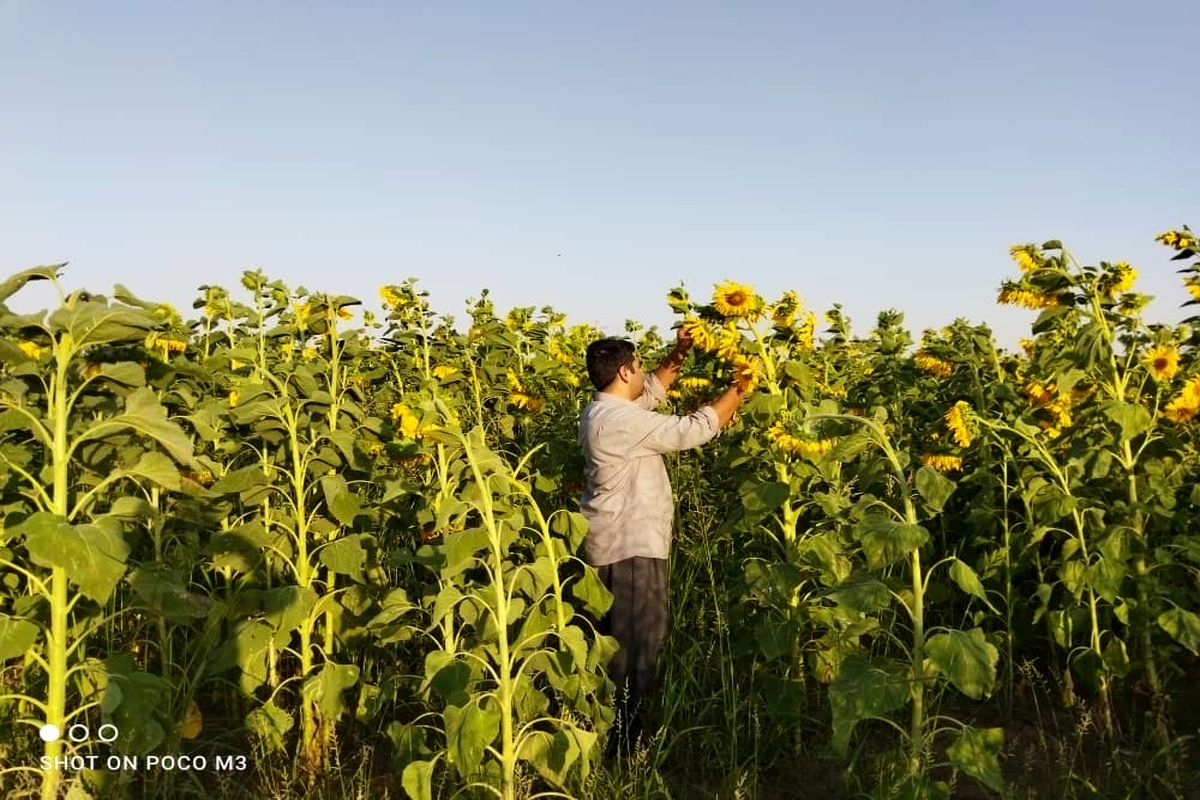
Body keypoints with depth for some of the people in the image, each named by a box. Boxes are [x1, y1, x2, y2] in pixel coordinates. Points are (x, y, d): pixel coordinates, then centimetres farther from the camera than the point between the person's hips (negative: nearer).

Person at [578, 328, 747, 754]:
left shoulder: (603, 410, 9)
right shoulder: (620, 420, -23)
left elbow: (652, 391, 24)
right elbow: (693, 430, -20)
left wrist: (679, 355, 11)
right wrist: (737, 391, -8)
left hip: (623, 541, 11)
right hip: (629, 546, -11)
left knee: (622, 639, 18)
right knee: (636, 643, -3)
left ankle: (617, 728, 29)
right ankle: (621, 740, 6)